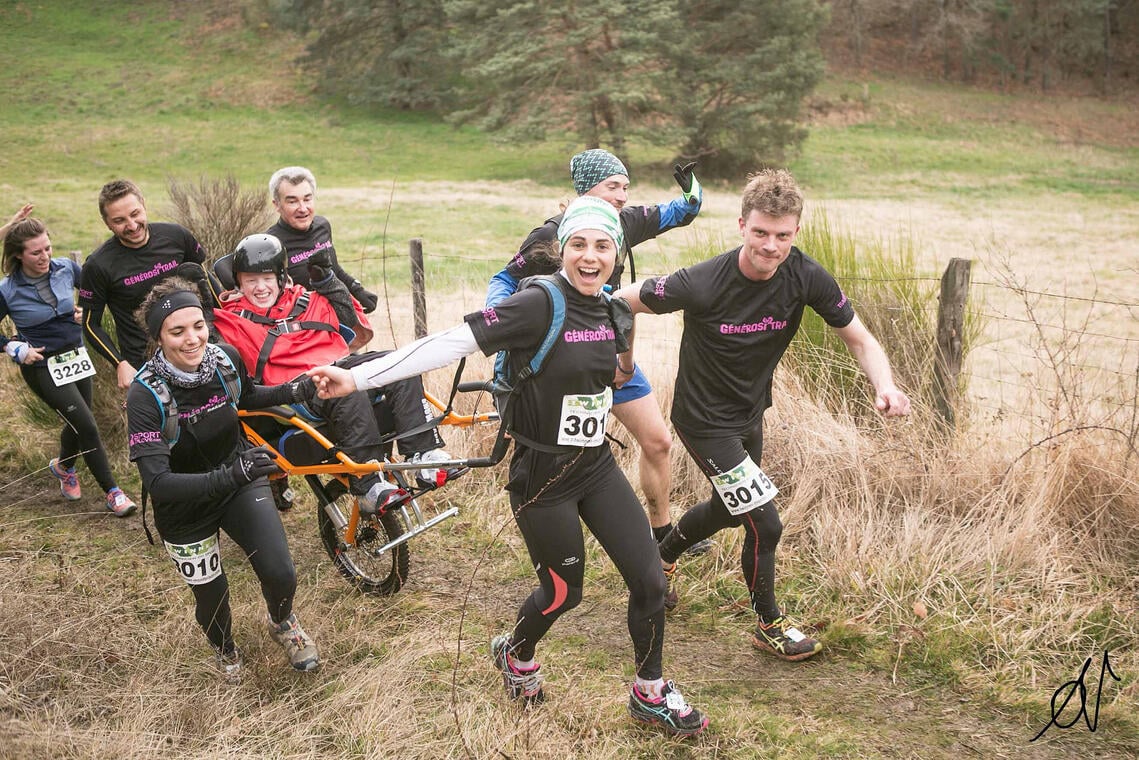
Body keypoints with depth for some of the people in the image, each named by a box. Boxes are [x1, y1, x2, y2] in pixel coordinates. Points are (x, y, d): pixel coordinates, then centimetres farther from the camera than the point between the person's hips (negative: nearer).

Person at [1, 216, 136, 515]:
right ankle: (112, 492, 3)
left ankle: (63, 466, 50)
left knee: (78, 423, 18)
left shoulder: (66, 269, -6)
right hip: (43, 368, -5)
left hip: (77, 358, 5)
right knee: (87, 426, -10)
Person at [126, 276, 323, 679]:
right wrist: (229, 477, -48)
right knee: (211, 596, 10)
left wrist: (291, 392, -10)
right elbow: (157, 482, -35)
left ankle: (282, 623, 25)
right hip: (184, 506, -2)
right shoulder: (145, 395, -29)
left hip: (240, 483, 2)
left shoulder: (226, 358, -16)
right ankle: (225, 649, 48)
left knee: (280, 574, -13)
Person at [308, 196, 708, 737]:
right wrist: (357, 377, -32)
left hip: (596, 465, 6)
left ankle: (650, 693, 28)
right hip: (543, 475, -6)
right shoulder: (539, 305, -22)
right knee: (564, 591, 11)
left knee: (649, 581, 4)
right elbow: (453, 343, -28)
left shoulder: (610, 310, -1)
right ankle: (516, 654, 45)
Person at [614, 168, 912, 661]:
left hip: (750, 414, 6)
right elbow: (620, 301, -17)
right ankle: (769, 624, 18)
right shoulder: (703, 283, -31)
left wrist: (884, 385, -27)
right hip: (704, 419, -6)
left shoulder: (807, 277, -18)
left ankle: (660, 558, 56)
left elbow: (859, 339, -10)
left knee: (729, 508, 27)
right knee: (765, 523, -8)